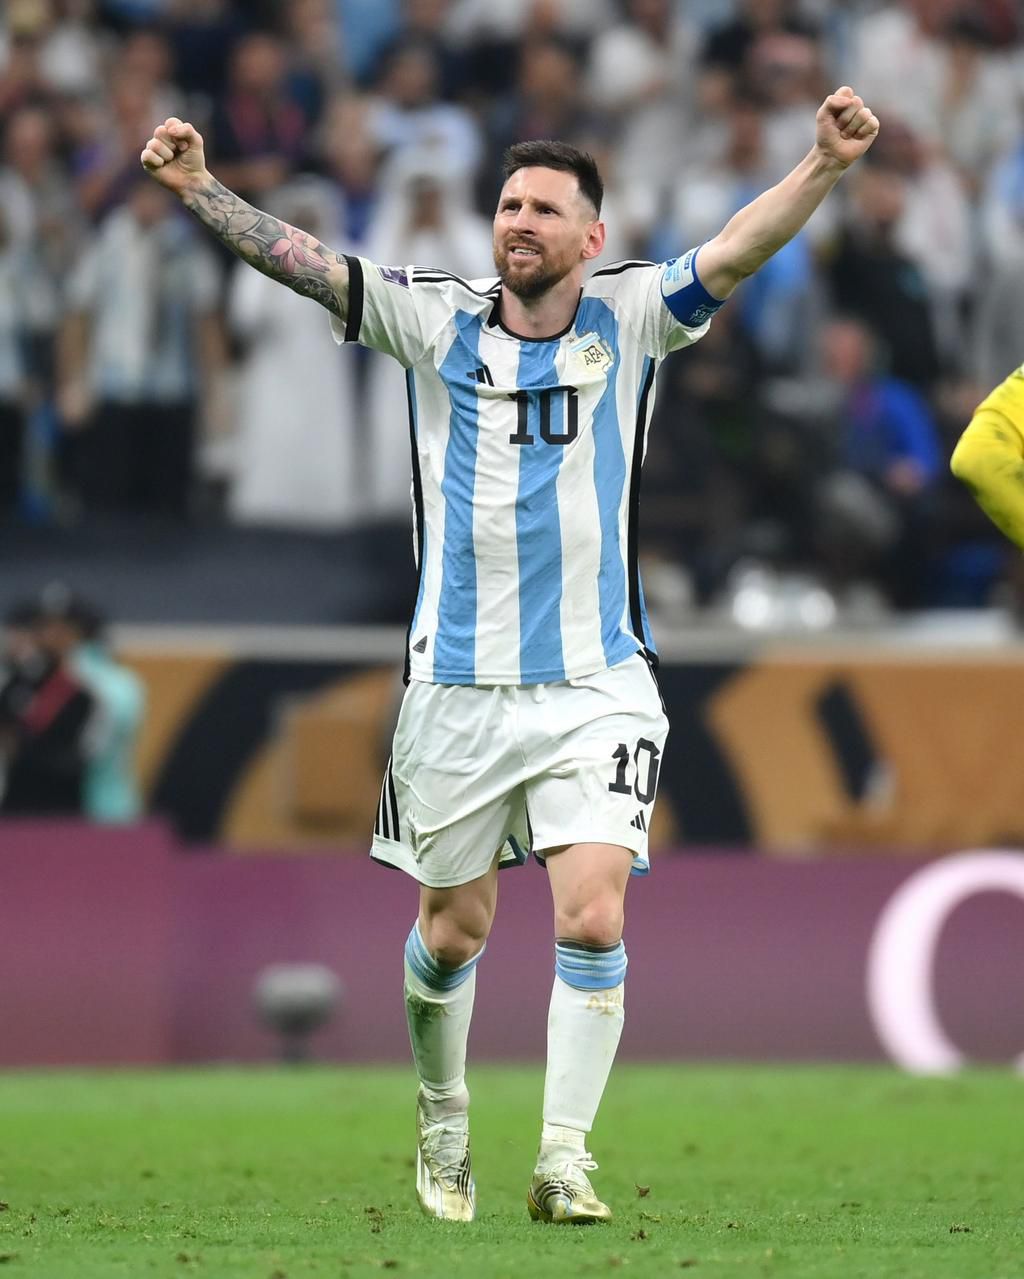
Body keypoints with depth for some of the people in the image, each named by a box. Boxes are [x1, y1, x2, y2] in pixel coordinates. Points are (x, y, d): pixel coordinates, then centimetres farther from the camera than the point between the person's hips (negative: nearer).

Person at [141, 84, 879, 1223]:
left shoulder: (629, 319, 0)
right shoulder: (437, 322, 1)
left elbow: (737, 249, -13)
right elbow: (304, 264, -7)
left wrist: (823, 165, -29)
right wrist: (197, 189, -20)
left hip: (596, 685, -1)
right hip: (459, 687, 1)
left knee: (593, 920, -14)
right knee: (451, 932, 11)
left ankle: (563, 1159, -8)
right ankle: (442, 1121, 34)